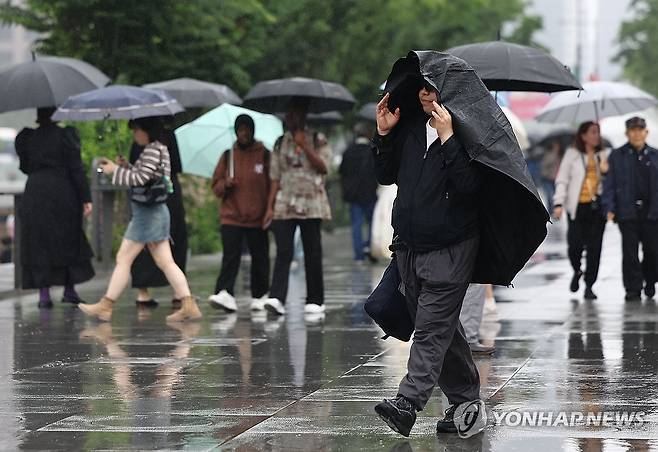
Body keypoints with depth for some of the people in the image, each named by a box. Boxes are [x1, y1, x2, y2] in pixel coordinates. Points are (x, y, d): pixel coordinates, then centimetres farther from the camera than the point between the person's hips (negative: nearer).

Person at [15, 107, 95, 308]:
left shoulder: (28, 138, 3)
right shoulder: (66, 135, -6)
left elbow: (25, 167, 12)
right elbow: (76, 168, -8)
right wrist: (86, 199, -5)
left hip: (35, 193, 2)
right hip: (63, 195, -2)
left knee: (39, 244, 5)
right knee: (69, 241, 12)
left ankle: (44, 293, -1)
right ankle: (69, 290, 14)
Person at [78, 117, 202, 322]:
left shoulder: (153, 151, -14)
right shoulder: (156, 149, 16)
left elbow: (140, 178, -20)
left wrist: (115, 170, -10)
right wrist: (123, 167, 7)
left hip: (147, 212, -10)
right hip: (155, 211, 10)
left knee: (123, 258, -3)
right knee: (165, 261, 6)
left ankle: (105, 306, 2)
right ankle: (189, 305, -1)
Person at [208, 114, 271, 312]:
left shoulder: (264, 155, 5)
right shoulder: (228, 156, 10)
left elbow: (273, 185, 4)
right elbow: (216, 187, 13)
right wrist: (225, 184, -9)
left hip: (257, 217, 0)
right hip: (231, 216, 0)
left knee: (259, 257, 5)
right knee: (230, 256, -12)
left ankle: (259, 297, 15)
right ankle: (225, 294, -23)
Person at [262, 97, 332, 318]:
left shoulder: (318, 140, 5)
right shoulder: (280, 144, 13)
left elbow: (323, 167, -8)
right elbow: (275, 178, 11)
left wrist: (304, 147, -14)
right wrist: (270, 206, 4)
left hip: (311, 205, -2)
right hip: (285, 205, 2)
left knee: (313, 254, 2)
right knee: (283, 252, -10)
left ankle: (315, 301, 10)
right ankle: (277, 299, -19)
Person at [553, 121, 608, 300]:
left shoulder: (602, 156, 13)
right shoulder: (572, 154, 5)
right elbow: (562, 180, 2)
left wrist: (605, 171, -4)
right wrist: (559, 203, -8)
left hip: (597, 206, 2)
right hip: (577, 207, -2)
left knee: (594, 248, -2)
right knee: (575, 244, -8)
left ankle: (589, 286, 5)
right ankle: (577, 272, 24)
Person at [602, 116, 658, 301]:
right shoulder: (617, 156, 6)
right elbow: (609, 184, 3)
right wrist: (609, 208, -7)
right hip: (627, 212, -1)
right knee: (630, 252, -2)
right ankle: (633, 289, 4)